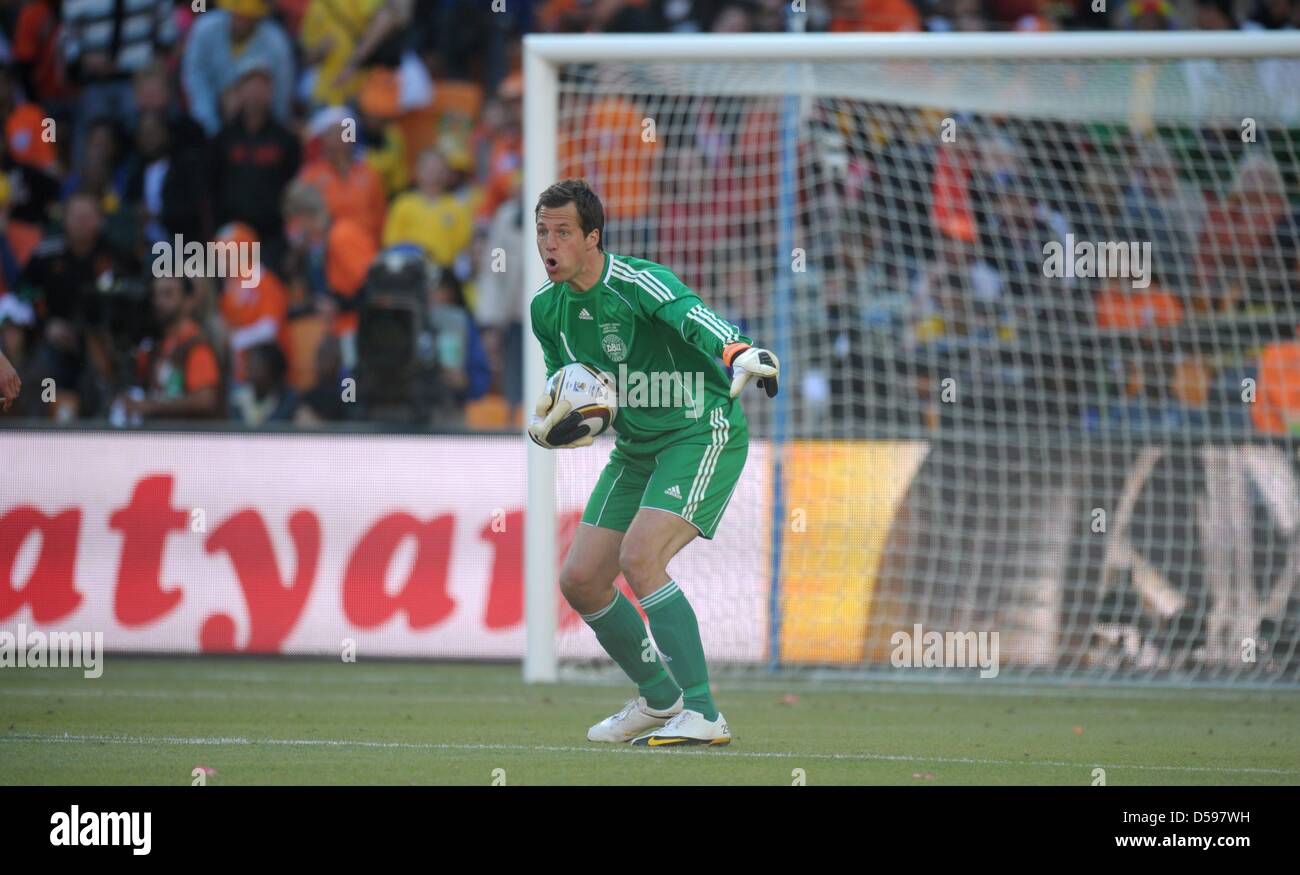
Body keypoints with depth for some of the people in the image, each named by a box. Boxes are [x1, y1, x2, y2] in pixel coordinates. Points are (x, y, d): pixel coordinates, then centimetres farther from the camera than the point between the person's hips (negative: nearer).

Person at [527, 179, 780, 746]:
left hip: (700, 434, -8)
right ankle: (659, 700, 25)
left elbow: (692, 316, -42)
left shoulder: (637, 283, -21)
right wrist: (548, 426, -8)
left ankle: (702, 715, -22)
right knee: (580, 580, 3)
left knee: (639, 559, -26)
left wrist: (740, 354, -64)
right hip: (636, 449, 8)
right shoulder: (547, 307, 2)